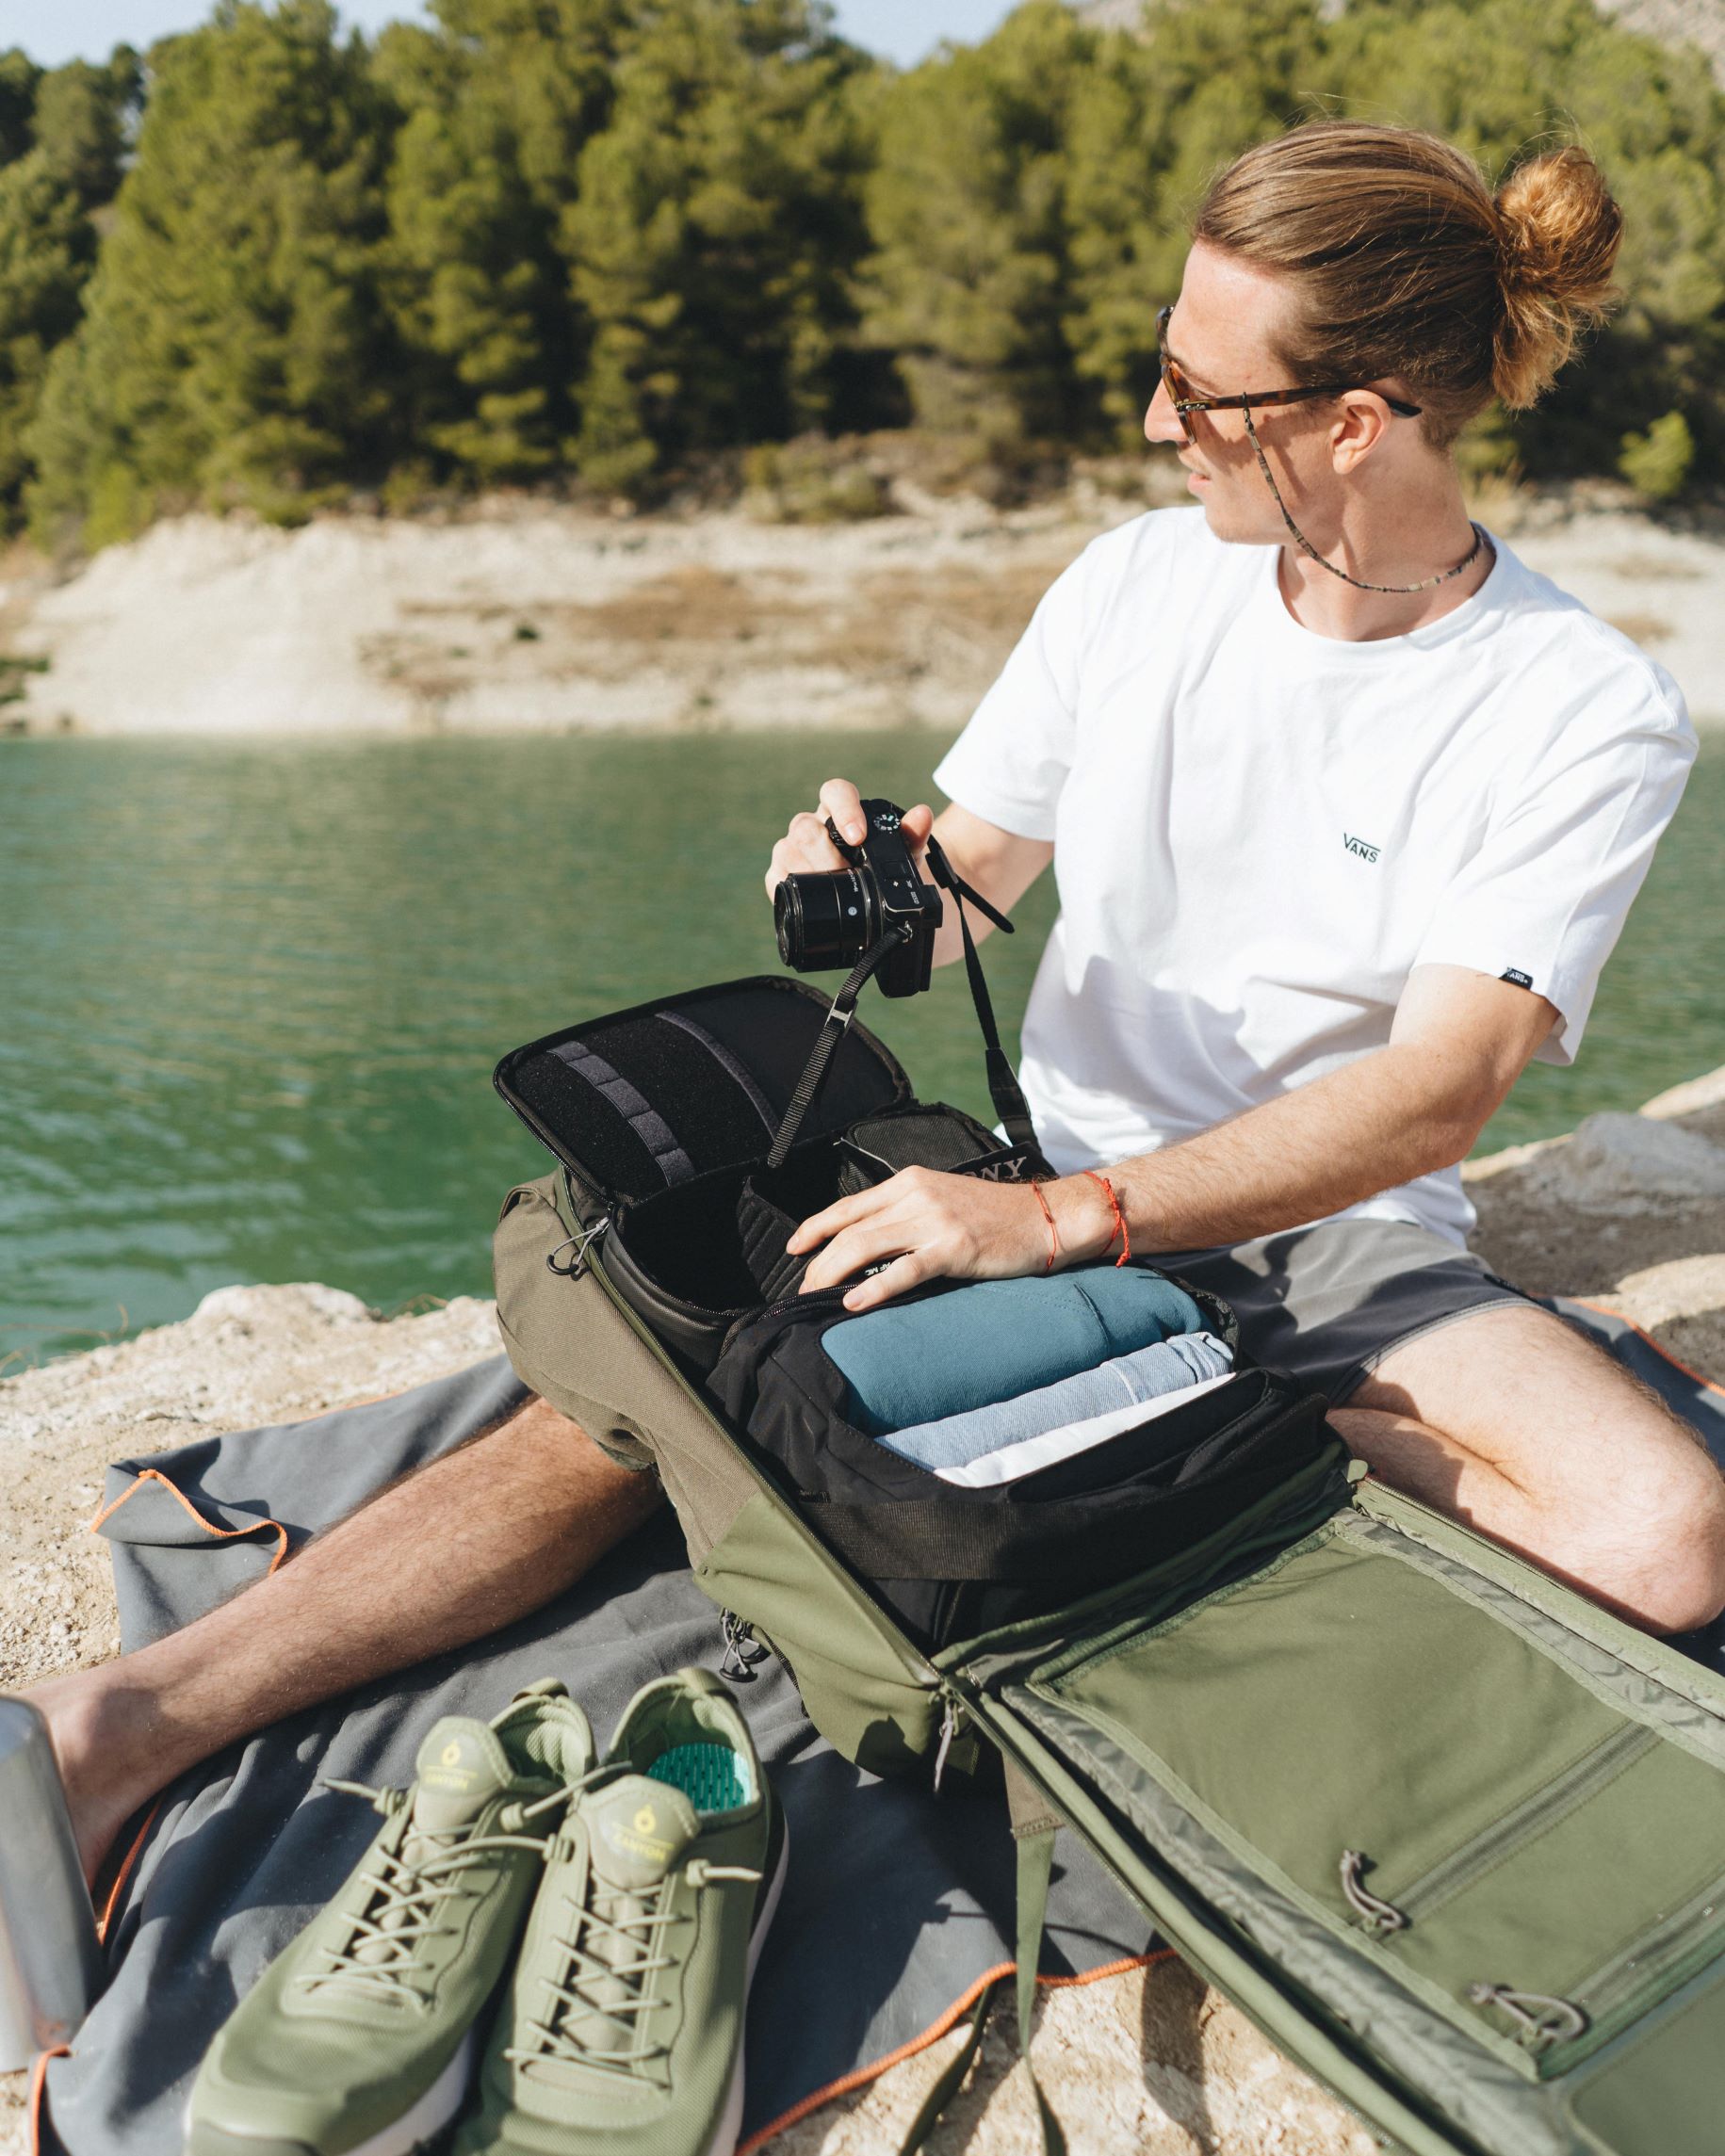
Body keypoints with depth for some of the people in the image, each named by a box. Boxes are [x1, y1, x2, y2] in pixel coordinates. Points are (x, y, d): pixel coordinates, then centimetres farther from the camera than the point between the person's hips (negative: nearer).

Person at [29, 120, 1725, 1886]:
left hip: (1332, 1243, -1)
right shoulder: (1138, 579, 2)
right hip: (1042, 1192, 2)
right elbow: (965, 884, 9)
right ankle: (127, 1729, -24)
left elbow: (1437, 1094, -20)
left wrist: (1052, 1220, -29)